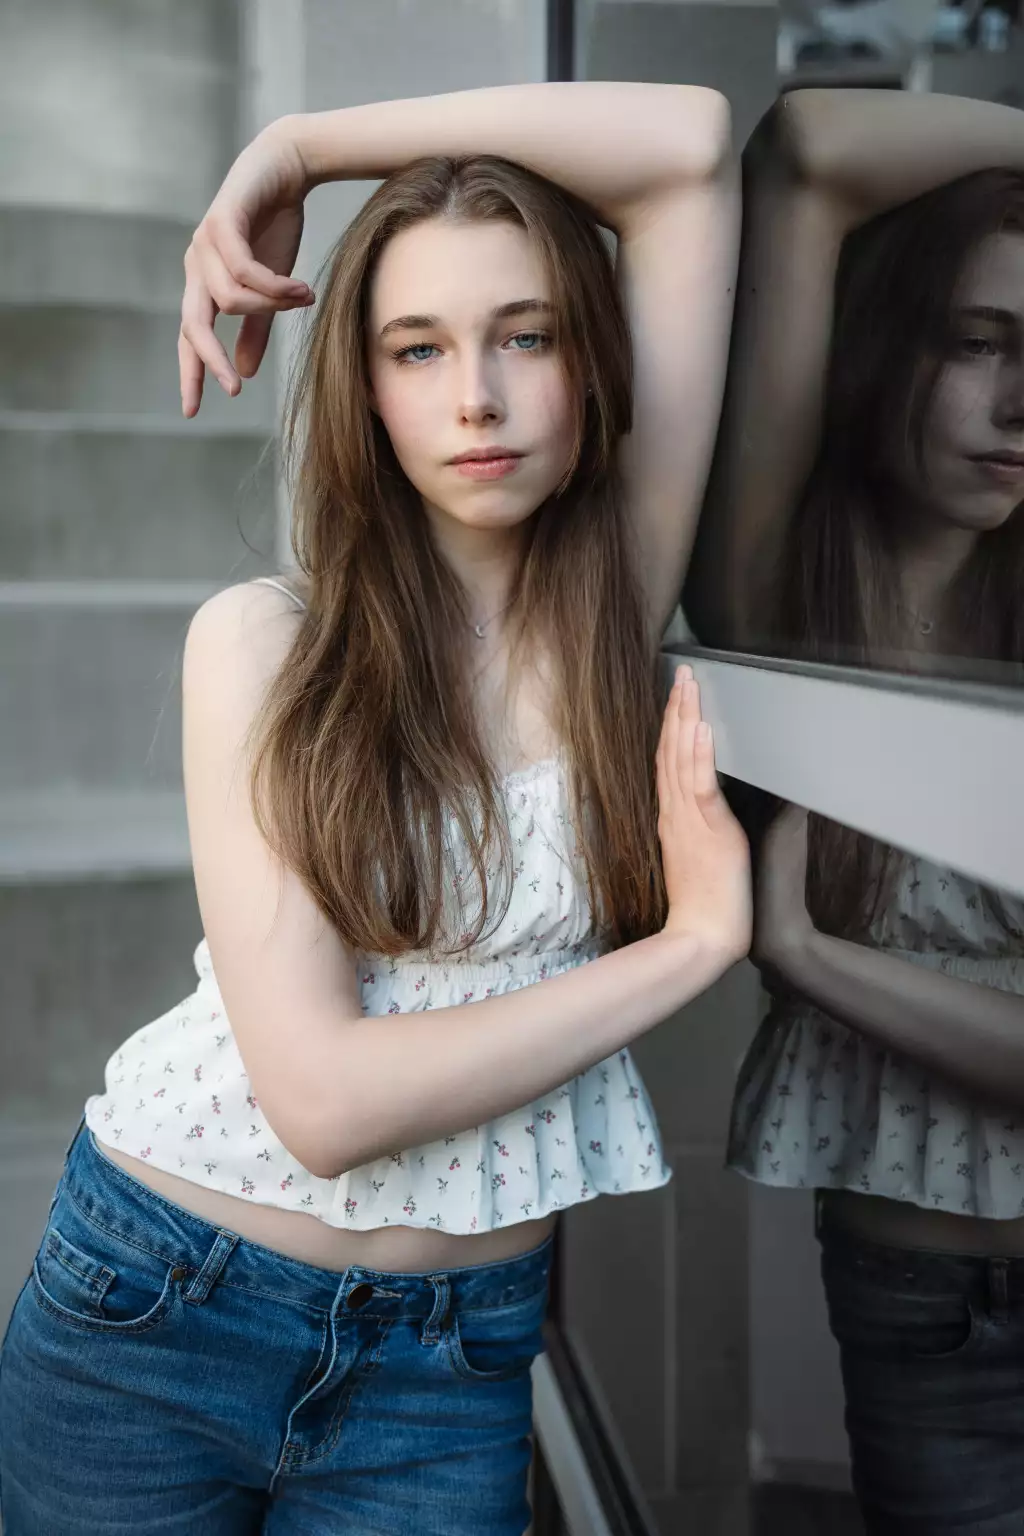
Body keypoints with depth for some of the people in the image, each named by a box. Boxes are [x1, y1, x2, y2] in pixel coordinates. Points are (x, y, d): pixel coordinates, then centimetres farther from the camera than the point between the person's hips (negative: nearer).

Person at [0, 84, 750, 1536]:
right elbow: (326, 1096, -20)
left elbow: (691, 142, -13)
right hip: (154, 1309, -1)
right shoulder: (264, 642, -12)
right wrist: (694, 942, -17)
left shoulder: (620, 602, -6)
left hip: (454, 1366, 1)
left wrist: (301, 146, -10)